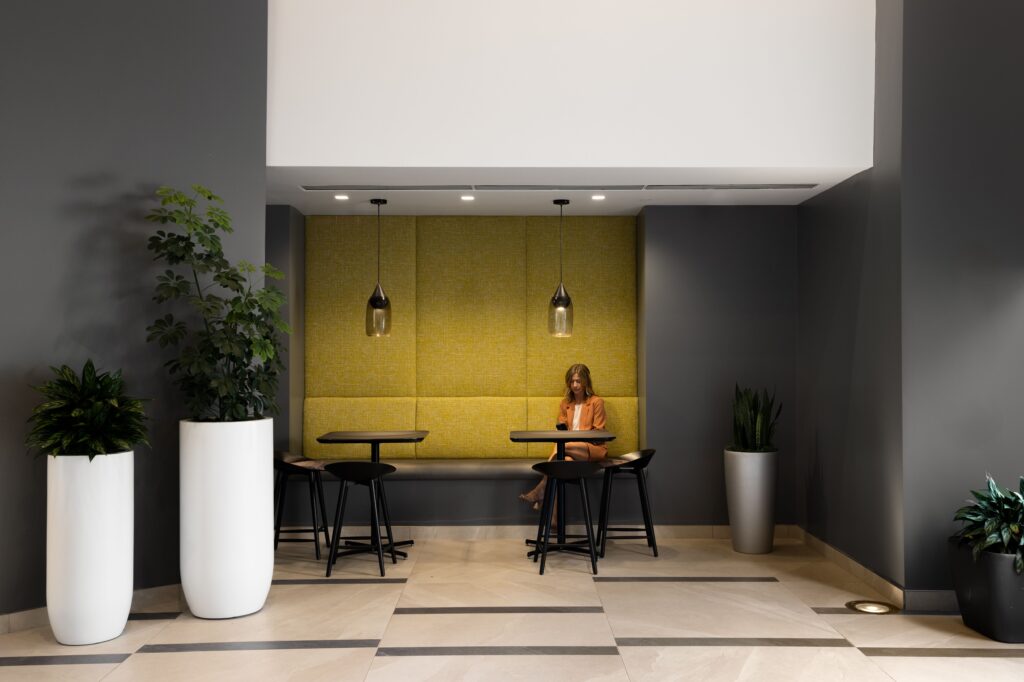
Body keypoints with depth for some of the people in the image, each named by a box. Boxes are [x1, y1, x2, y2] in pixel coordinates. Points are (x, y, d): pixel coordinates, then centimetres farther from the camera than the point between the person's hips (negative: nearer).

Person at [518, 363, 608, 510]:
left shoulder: (596, 402, 5)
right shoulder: (564, 404, 19)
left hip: (593, 449, -3)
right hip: (569, 448, 3)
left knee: (562, 447, -34)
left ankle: (539, 491, -33)